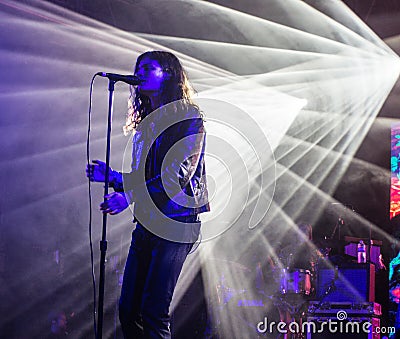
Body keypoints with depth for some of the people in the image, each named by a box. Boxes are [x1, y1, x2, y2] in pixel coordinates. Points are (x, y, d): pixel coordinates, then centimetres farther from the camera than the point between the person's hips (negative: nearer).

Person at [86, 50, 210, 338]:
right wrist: (111, 176, 7)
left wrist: (130, 196, -21)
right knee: (128, 310, 5)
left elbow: (178, 174, -14)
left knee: (153, 312, -12)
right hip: (147, 222, 8)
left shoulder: (187, 116, -2)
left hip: (176, 220, -8)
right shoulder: (145, 124, 21)